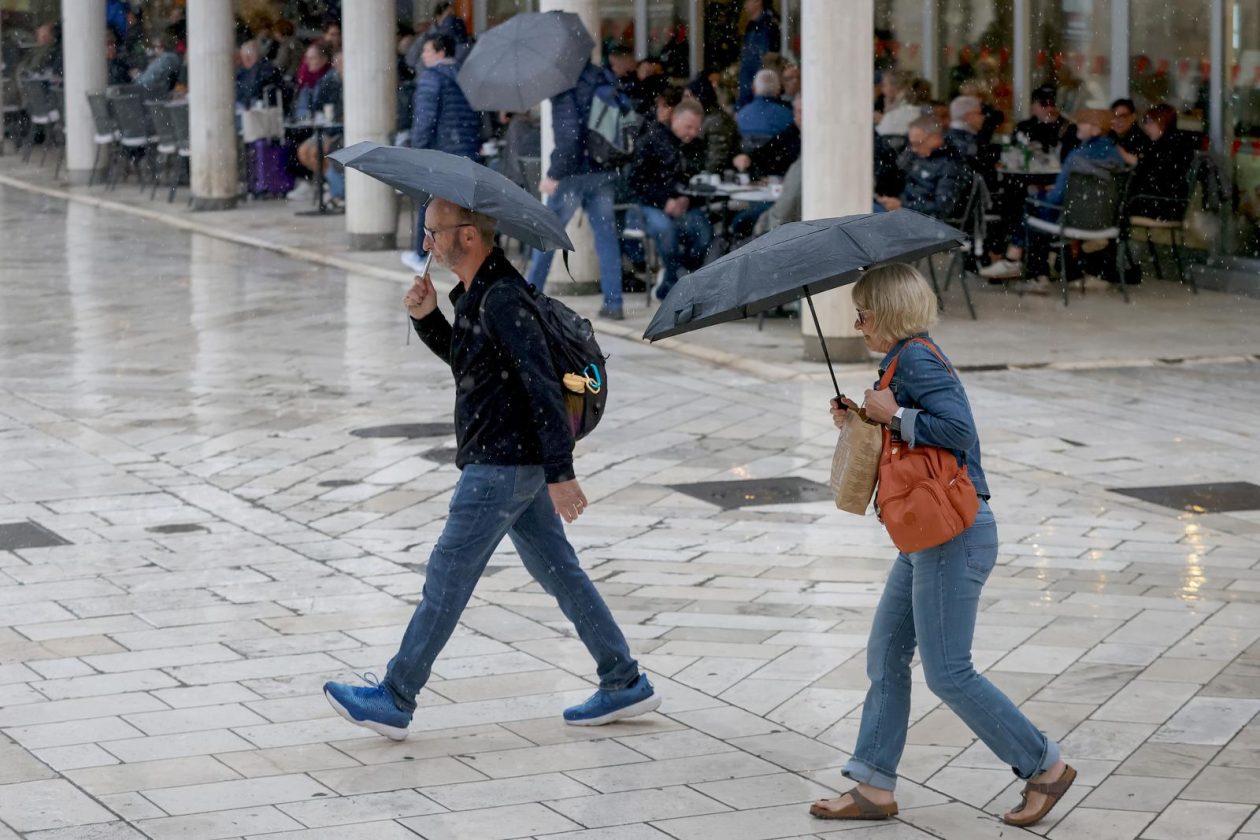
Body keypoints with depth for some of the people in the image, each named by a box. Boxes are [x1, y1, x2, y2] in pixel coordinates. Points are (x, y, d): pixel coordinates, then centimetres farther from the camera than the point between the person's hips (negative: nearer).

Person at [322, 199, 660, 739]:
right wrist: (427, 318, 7)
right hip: (515, 464, 10)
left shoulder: (503, 300, -20)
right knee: (558, 571, 13)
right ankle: (625, 683, 18)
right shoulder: (475, 293, 10)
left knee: (447, 578, -3)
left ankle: (394, 701, 4)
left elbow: (544, 387, -24)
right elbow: (463, 359, 26)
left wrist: (559, 473, -26)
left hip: (503, 466, -10)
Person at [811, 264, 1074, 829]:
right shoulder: (904, 360, 15)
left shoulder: (916, 359, -15)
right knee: (885, 657, 11)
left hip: (953, 537, -11)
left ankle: (1045, 767, 6)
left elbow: (958, 428, -26)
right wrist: (862, 421, 10)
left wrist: (894, 415, -17)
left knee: (947, 673, -6)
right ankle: (874, 787, 15)